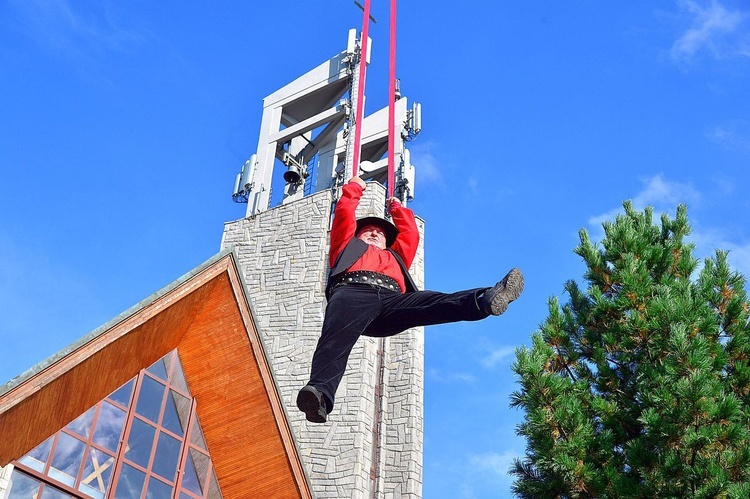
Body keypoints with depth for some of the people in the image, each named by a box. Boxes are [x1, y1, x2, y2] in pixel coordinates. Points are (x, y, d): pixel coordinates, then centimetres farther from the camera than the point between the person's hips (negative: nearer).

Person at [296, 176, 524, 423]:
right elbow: (344, 214, 40)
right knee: (337, 338, -37)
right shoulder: (348, 245, 43)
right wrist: (354, 188, 54)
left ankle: (487, 300, -56)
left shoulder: (395, 255, 49)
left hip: (392, 300, 3)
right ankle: (319, 392, -64)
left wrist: (396, 208, 64)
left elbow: (410, 232, 50)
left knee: (438, 303, -28)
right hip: (352, 291, -3)